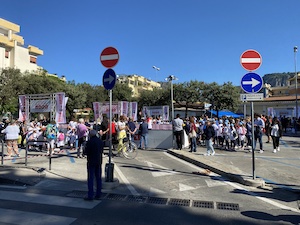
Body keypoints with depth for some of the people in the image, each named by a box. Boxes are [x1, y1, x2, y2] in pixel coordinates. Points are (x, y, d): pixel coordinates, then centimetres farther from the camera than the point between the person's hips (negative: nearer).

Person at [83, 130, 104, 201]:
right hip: (99, 162, 6)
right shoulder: (101, 141, 5)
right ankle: (98, 195, 17)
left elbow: (86, 152, -12)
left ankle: (90, 196, 1)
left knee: (90, 179, 0)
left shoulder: (89, 142, -15)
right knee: (98, 178, 11)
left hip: (91, 162, -6)